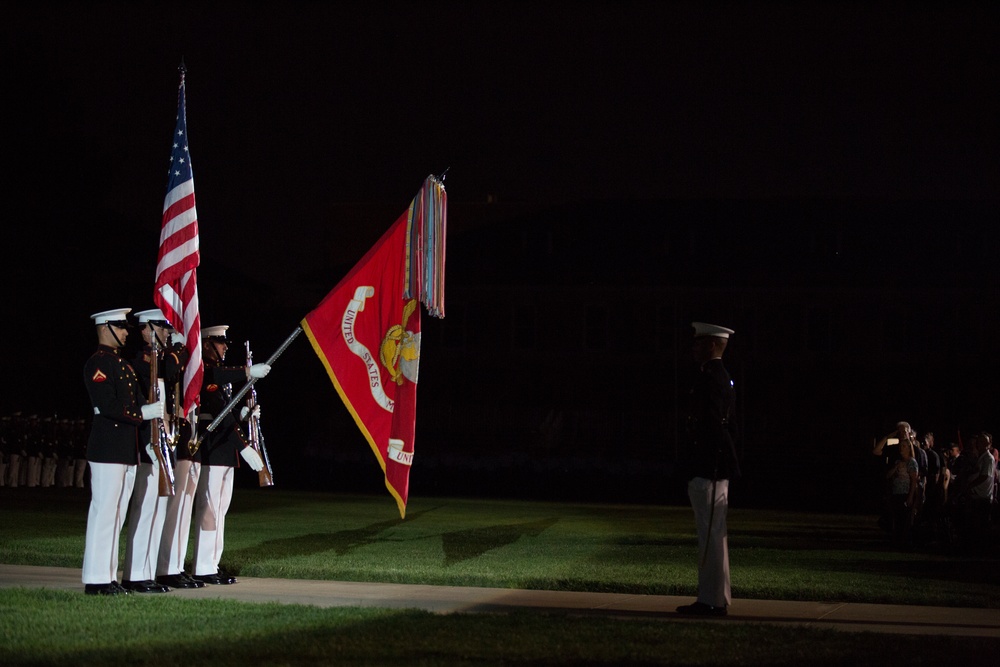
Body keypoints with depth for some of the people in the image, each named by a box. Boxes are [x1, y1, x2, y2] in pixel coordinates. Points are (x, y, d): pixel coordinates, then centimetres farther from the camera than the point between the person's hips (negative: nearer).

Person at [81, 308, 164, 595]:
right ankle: (96, 580, -5)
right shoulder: (98, 362, -9)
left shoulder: (124, 364, 21)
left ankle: (109, 576, 16)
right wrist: (143, 413, -17)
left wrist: (154, 409, 4)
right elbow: (107, 405, -19)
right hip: (107, 450, -9)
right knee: (104, 512, -8)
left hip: (127, 450, 9)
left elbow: (138, 399, 20)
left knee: (117, 513, 11)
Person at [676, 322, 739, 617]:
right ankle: (715, 597, 17)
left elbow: (711, 426, -20)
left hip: (708, 470, -10)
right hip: (715, 469, 10)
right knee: (713, 535, 12)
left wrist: (702, 470, -20)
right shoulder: (721, 377, 17)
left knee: (712, 535, -7)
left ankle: (713, 600, -4)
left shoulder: (710, 378, -15)